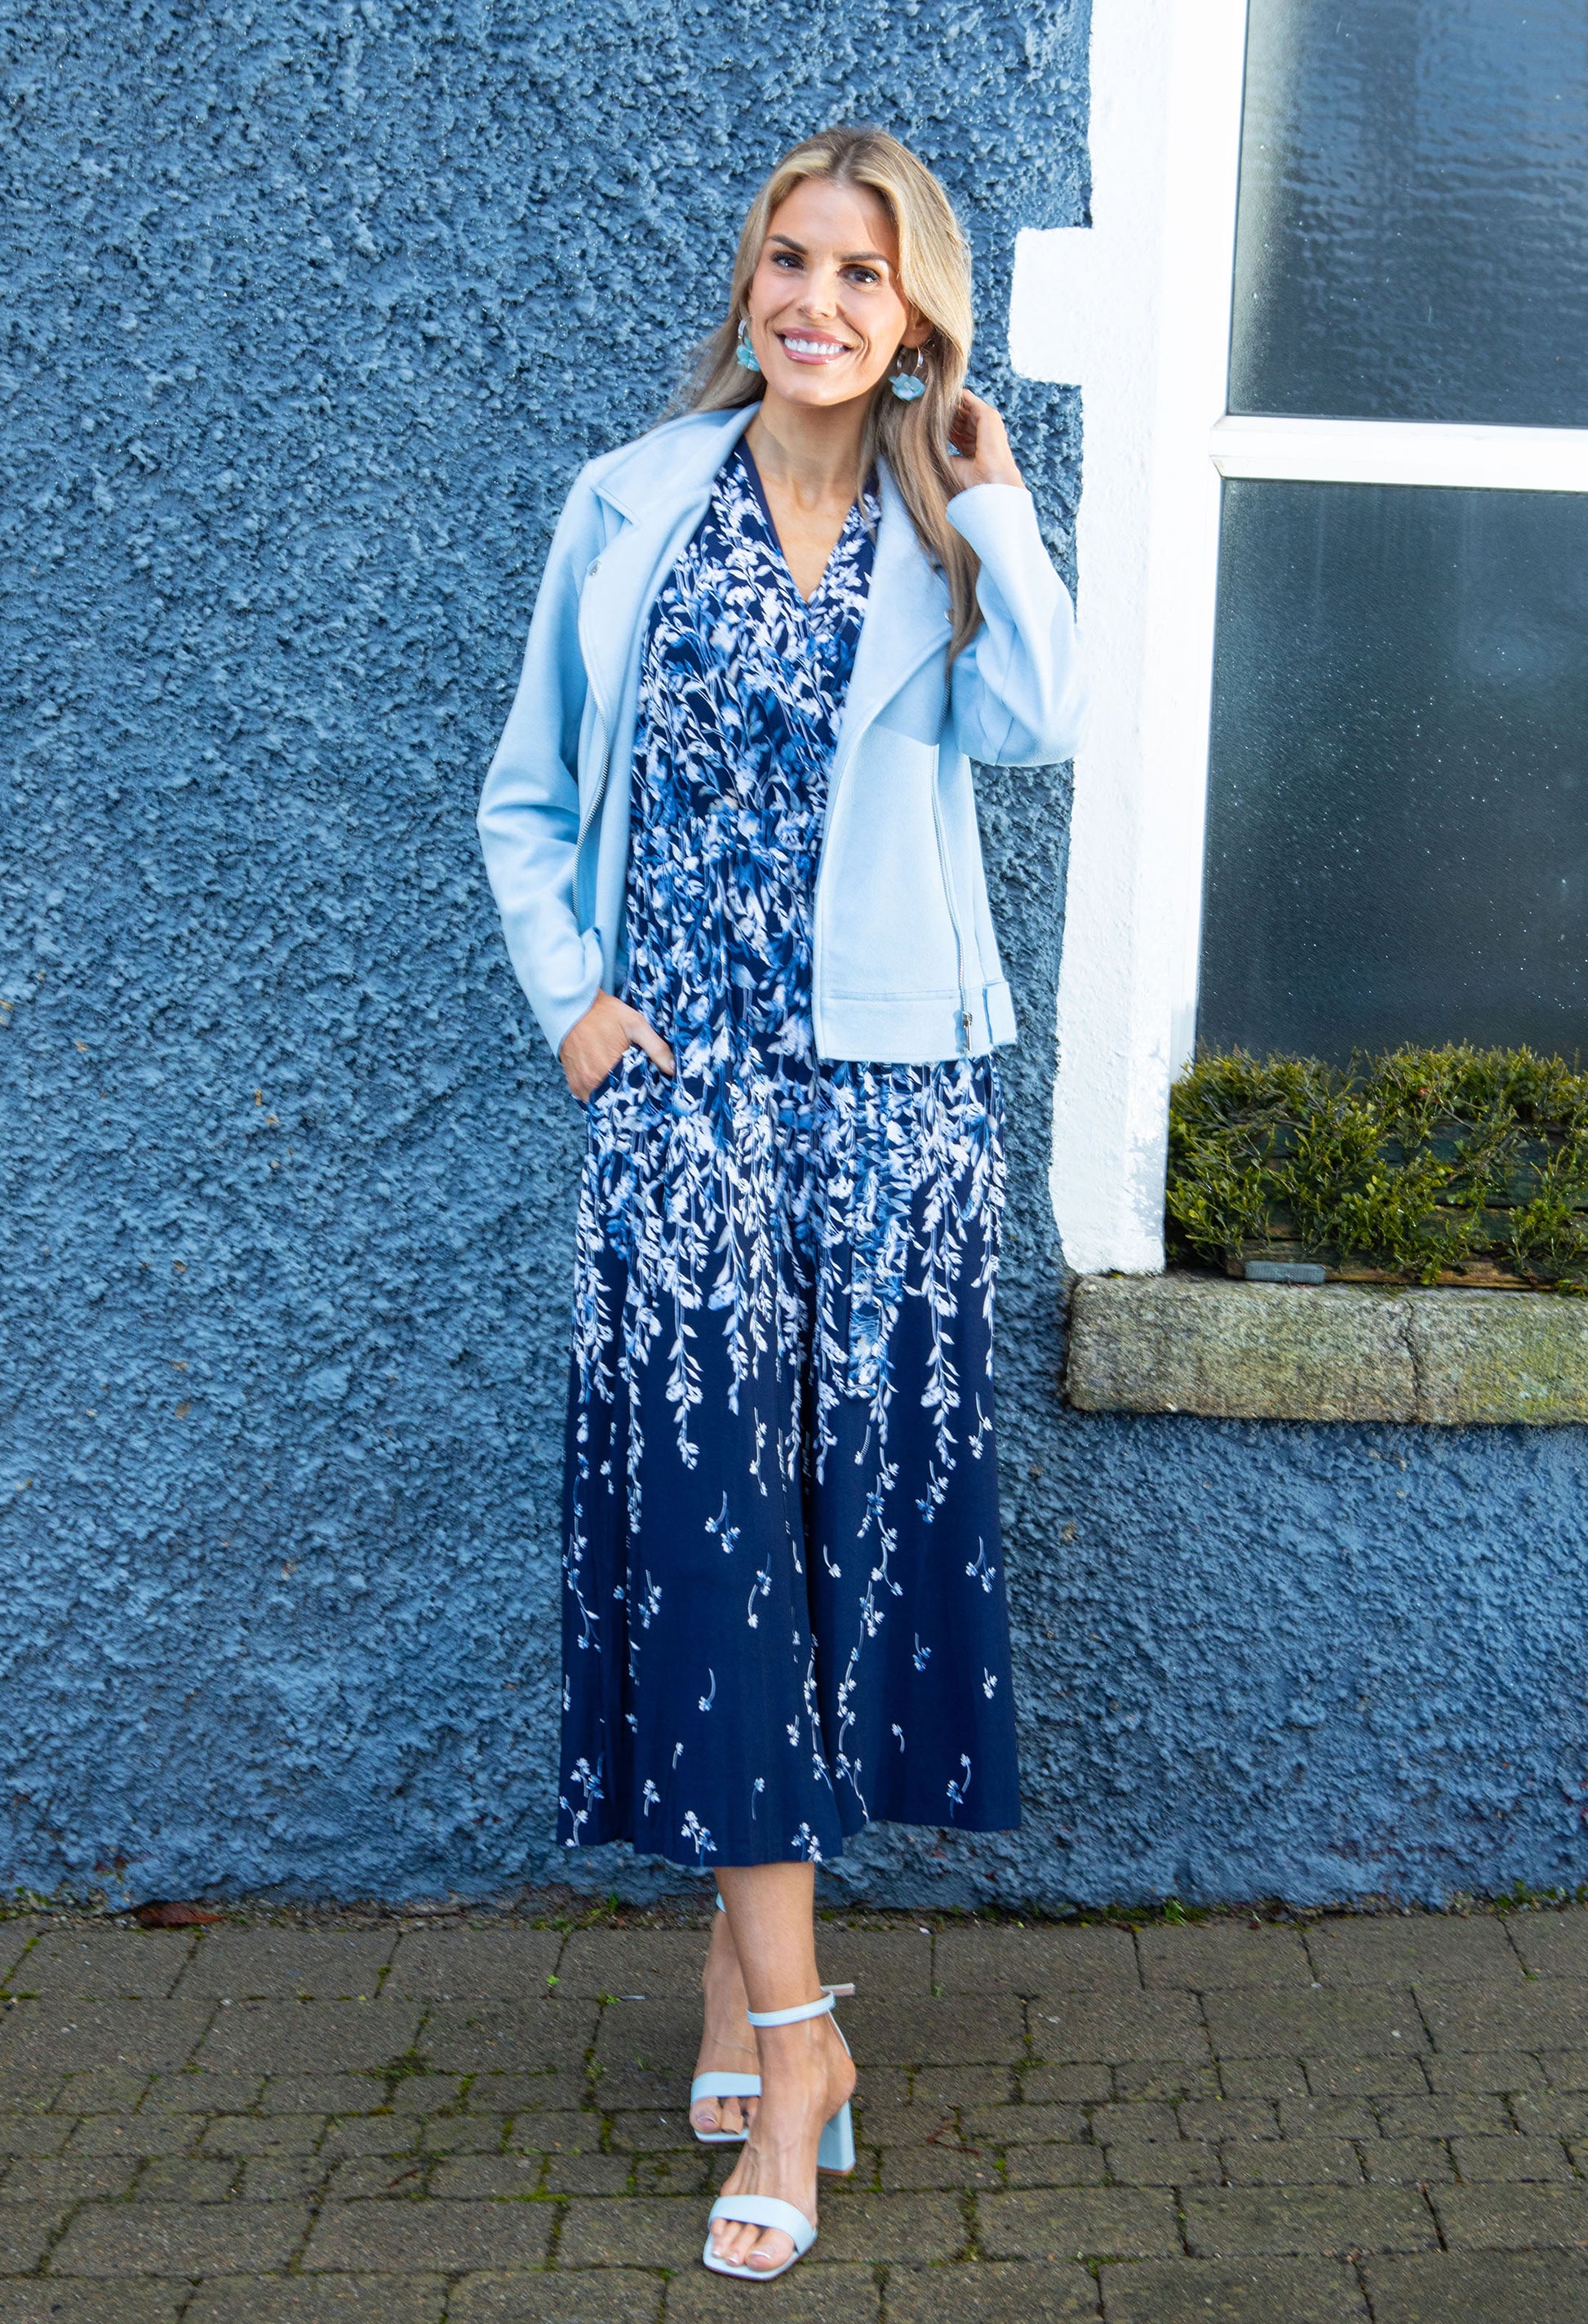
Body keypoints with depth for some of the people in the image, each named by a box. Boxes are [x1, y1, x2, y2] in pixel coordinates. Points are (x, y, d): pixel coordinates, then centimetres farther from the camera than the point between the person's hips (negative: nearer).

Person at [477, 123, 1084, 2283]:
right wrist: (572, 996, 0)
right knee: (706, 1508, -8)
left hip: (899, 1091, 1)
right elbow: (528, 792, 12)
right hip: (683, 1081, -1)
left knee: (858, 1505, 4)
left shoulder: (946, 534, 8)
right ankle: (792, 2031, -1)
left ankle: (749, 1945, 21)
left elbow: (1044, 722, -14)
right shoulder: (633, 506, 8)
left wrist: (986, 492, -9)